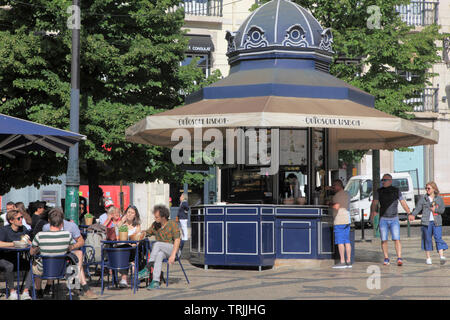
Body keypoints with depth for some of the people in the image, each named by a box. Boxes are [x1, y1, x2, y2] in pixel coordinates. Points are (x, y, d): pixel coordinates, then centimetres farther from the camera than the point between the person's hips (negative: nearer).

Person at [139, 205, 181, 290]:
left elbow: (177, 240, -13)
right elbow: (147, 233, 19)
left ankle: (147, 269, -36)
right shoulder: (155, 225, 9)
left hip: (173, 249, -4)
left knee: (157, 244, -32)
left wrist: (173, 255, -24)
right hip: (161, 251, 4)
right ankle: (156, 282, -47)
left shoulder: (172, 224, -7)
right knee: (159, 255, -35)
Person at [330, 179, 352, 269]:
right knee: (347, 241, 8)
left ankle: (342, 262, -11)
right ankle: (348, 261, 8)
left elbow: (336, 207, -20)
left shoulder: (338, 195, -11)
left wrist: (331, 204, -1)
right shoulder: (346, 194, 18)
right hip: (347, 220, 9)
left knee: (340, 242, -8)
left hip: (339, 221, -9)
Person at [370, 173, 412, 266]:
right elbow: (374, 203, -1)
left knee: (396, 239, -10)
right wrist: (373, 212, -18)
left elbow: (403, 203, 10)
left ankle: (399, 259, -11)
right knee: (384, 240, 0)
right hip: (383, 219, 1)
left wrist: (409, 213, 5)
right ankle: (386, 259, 10)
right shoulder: (379, 192, 5)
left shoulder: (396, 191, 6)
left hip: (394, 219, -1)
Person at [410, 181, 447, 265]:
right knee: (427, 239, 3)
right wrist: (413, 215, -14)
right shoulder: (423, 198, 7)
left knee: (438, 238, -9)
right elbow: (418, 208, 1)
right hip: (426, 222, 0)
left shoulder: (439, 198, 8)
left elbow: (442, 209, 7)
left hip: (437, 222, 0)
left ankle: (442, 256, -14)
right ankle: (428, 258, 11)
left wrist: (435, 209, -10)